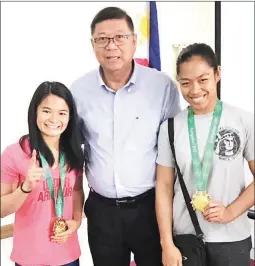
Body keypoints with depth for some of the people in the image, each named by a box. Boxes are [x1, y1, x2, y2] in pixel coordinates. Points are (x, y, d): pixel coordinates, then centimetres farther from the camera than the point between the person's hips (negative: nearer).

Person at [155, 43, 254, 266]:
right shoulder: (170, 127, -3)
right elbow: (164, 186, -2)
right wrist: (167, 244, -5)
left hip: (232, 238, -1)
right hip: (185, 236, 1)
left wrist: (230, 212, -13)